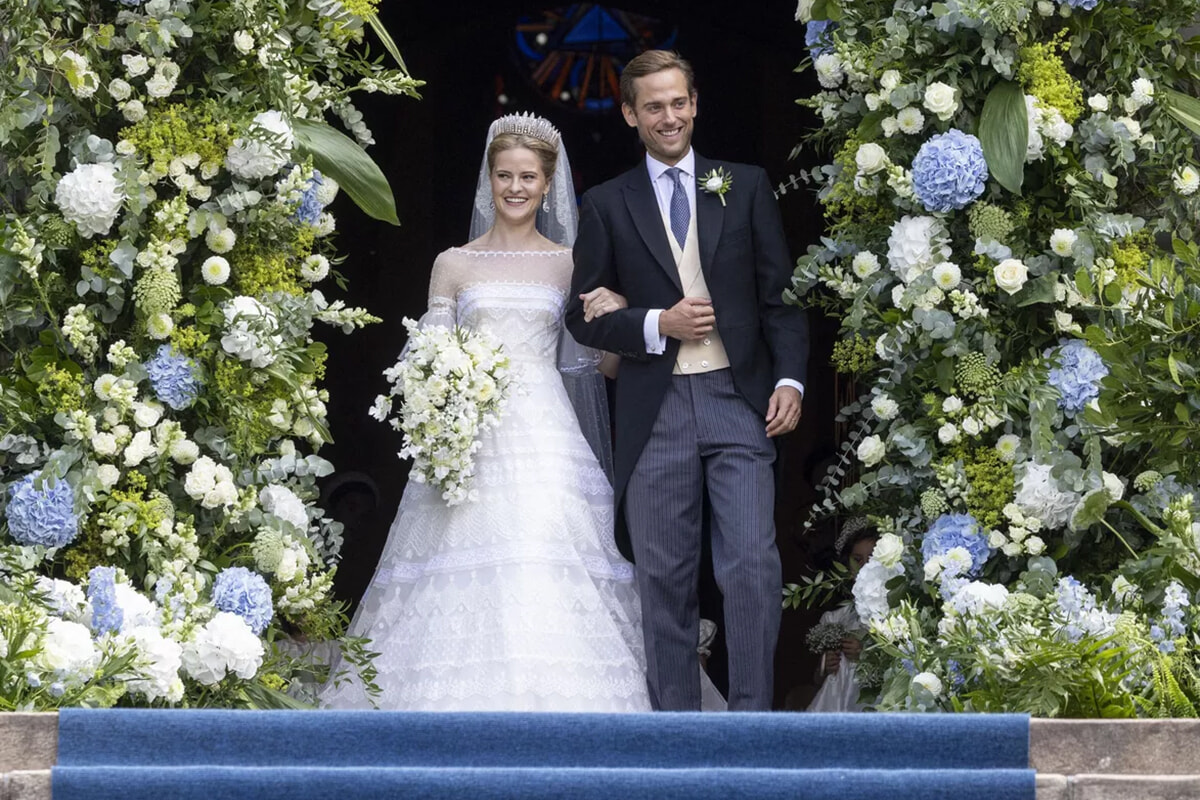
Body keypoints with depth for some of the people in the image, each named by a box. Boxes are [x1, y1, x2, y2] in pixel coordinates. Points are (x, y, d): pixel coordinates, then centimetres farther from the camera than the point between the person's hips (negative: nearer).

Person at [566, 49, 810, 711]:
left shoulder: (746, 186, 9)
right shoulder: (608, 205, 8)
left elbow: (780, 292, 8)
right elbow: (583, 314, 7)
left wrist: (790, 378, -4)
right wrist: (657, 324, -8)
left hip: (739, 401, -1)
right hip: (656, 412, 1)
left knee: (754, 567, -10)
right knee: (664, 578, 4)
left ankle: (750, 718, -1)